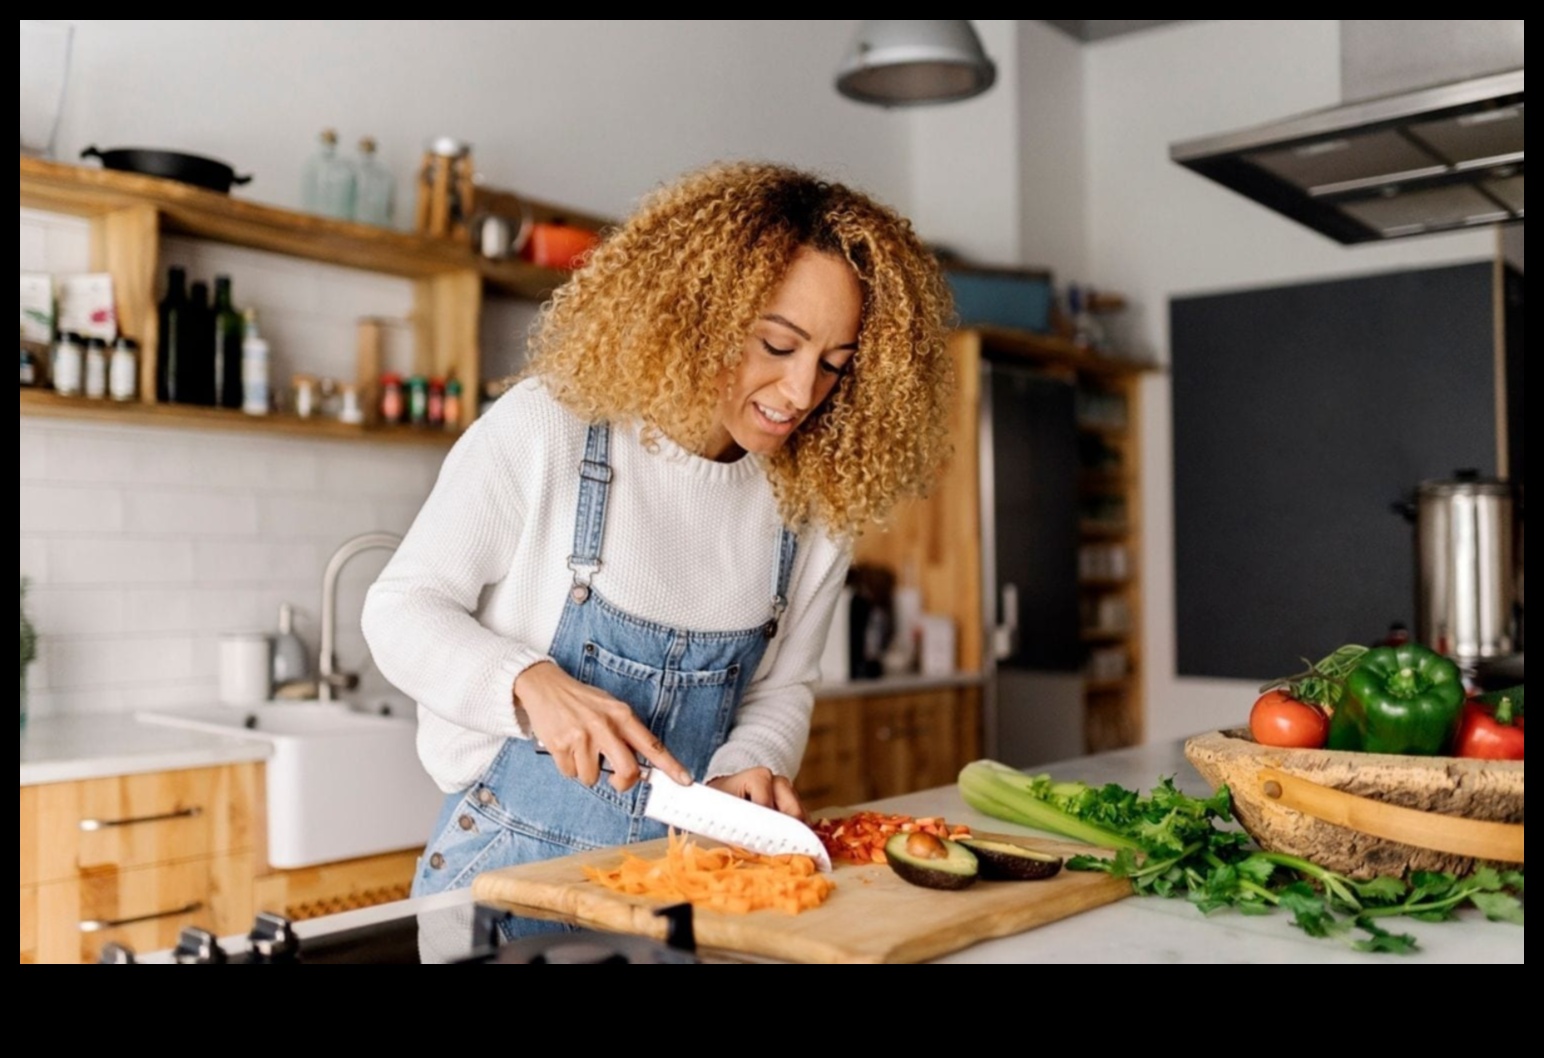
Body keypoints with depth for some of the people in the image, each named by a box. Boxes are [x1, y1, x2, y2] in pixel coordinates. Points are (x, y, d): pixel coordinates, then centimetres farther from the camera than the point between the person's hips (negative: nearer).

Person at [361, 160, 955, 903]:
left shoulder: (820, 504, -3)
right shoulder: (546, 429, -13)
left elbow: (781, 687, 8)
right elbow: (401, 610, -6)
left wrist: (747, 769, -12)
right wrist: (530, 683, -22)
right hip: (516, 860, -3)